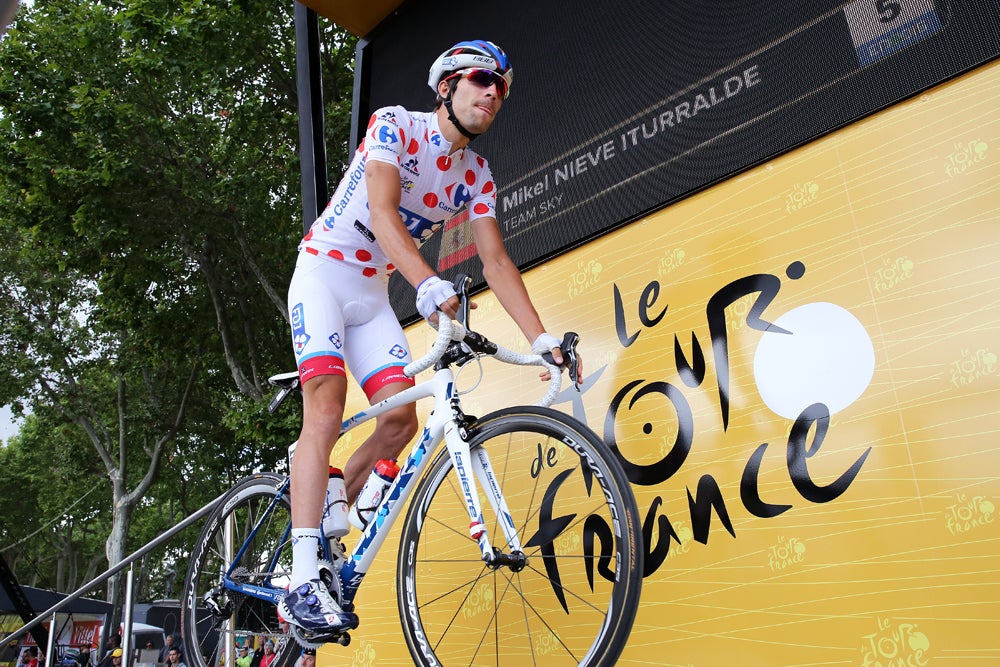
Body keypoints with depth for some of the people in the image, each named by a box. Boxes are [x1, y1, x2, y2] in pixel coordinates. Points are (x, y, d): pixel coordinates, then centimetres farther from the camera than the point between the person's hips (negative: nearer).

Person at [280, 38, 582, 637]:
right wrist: (430, 285, -47)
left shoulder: (478, 176, 2)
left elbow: (497, 262, -4)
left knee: (401, 421, -7)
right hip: (324, 272, -6)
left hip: (374, 293, 6)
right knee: (326, 413, -21)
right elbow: (383, 213, -30)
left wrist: (542, 339, -15)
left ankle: (320, 531, 13)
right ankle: (303, 582, -21)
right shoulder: (394, 125, -15)